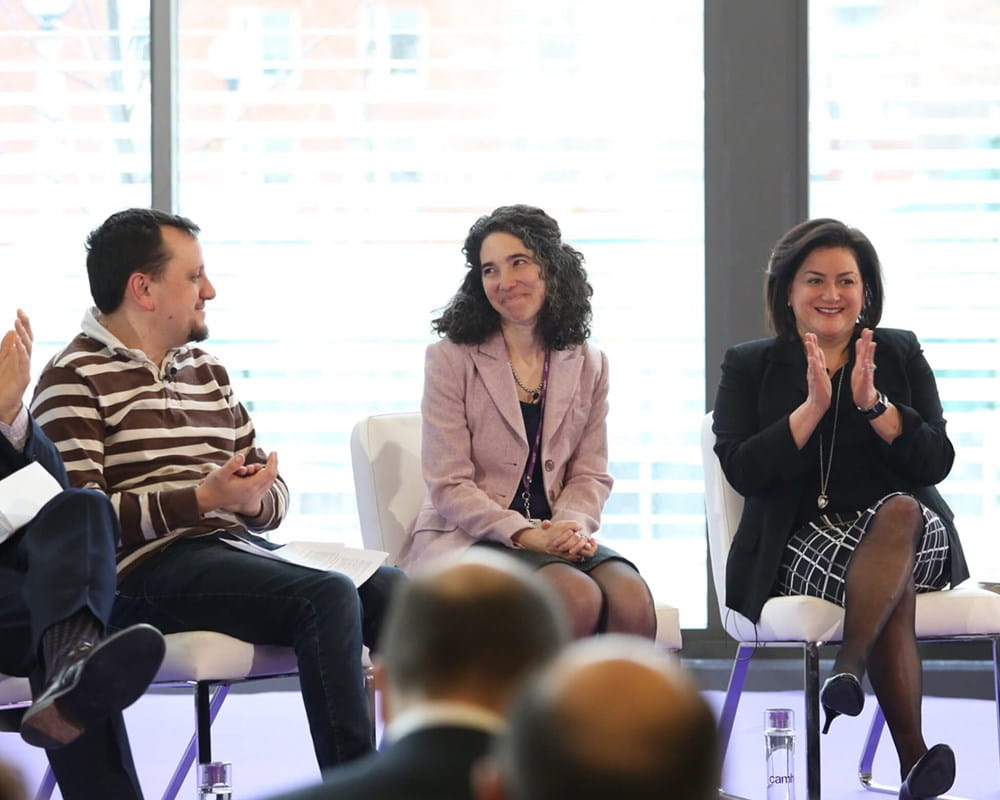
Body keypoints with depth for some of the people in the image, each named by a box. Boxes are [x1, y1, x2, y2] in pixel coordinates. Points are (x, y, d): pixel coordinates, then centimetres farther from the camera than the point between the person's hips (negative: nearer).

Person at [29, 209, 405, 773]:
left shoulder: (207, 371, 23)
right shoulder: (76, 379, -1)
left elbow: (275, 491, 21)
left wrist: (255, 500, -5)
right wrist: (202, 499, -19)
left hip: (240, 547, 8)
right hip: (150, 570, -8)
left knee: (391, 589, -13)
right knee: (328, 597, -29)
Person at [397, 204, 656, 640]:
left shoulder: (588, 366, 12)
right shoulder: (451, 360, -1)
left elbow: (590, 474, 10)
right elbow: (450, 486, -6)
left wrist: (573, 525, -13)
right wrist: (525, 535, -18)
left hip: (553, 538, 4)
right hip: (464, 539, -4)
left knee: (633, 602, -27)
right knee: (579, 599, -32)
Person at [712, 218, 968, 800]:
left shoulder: (901, 355, 13)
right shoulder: (750, 368, 10)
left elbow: (936, 463, 0)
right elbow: (744, 473, -5)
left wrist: (873, 403, -15)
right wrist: (813, 407, -16)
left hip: (914, 534, 2)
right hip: (800, 548, -2)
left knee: (900, 511, -37)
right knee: (897, 585, -36)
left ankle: (847, 670, -45)